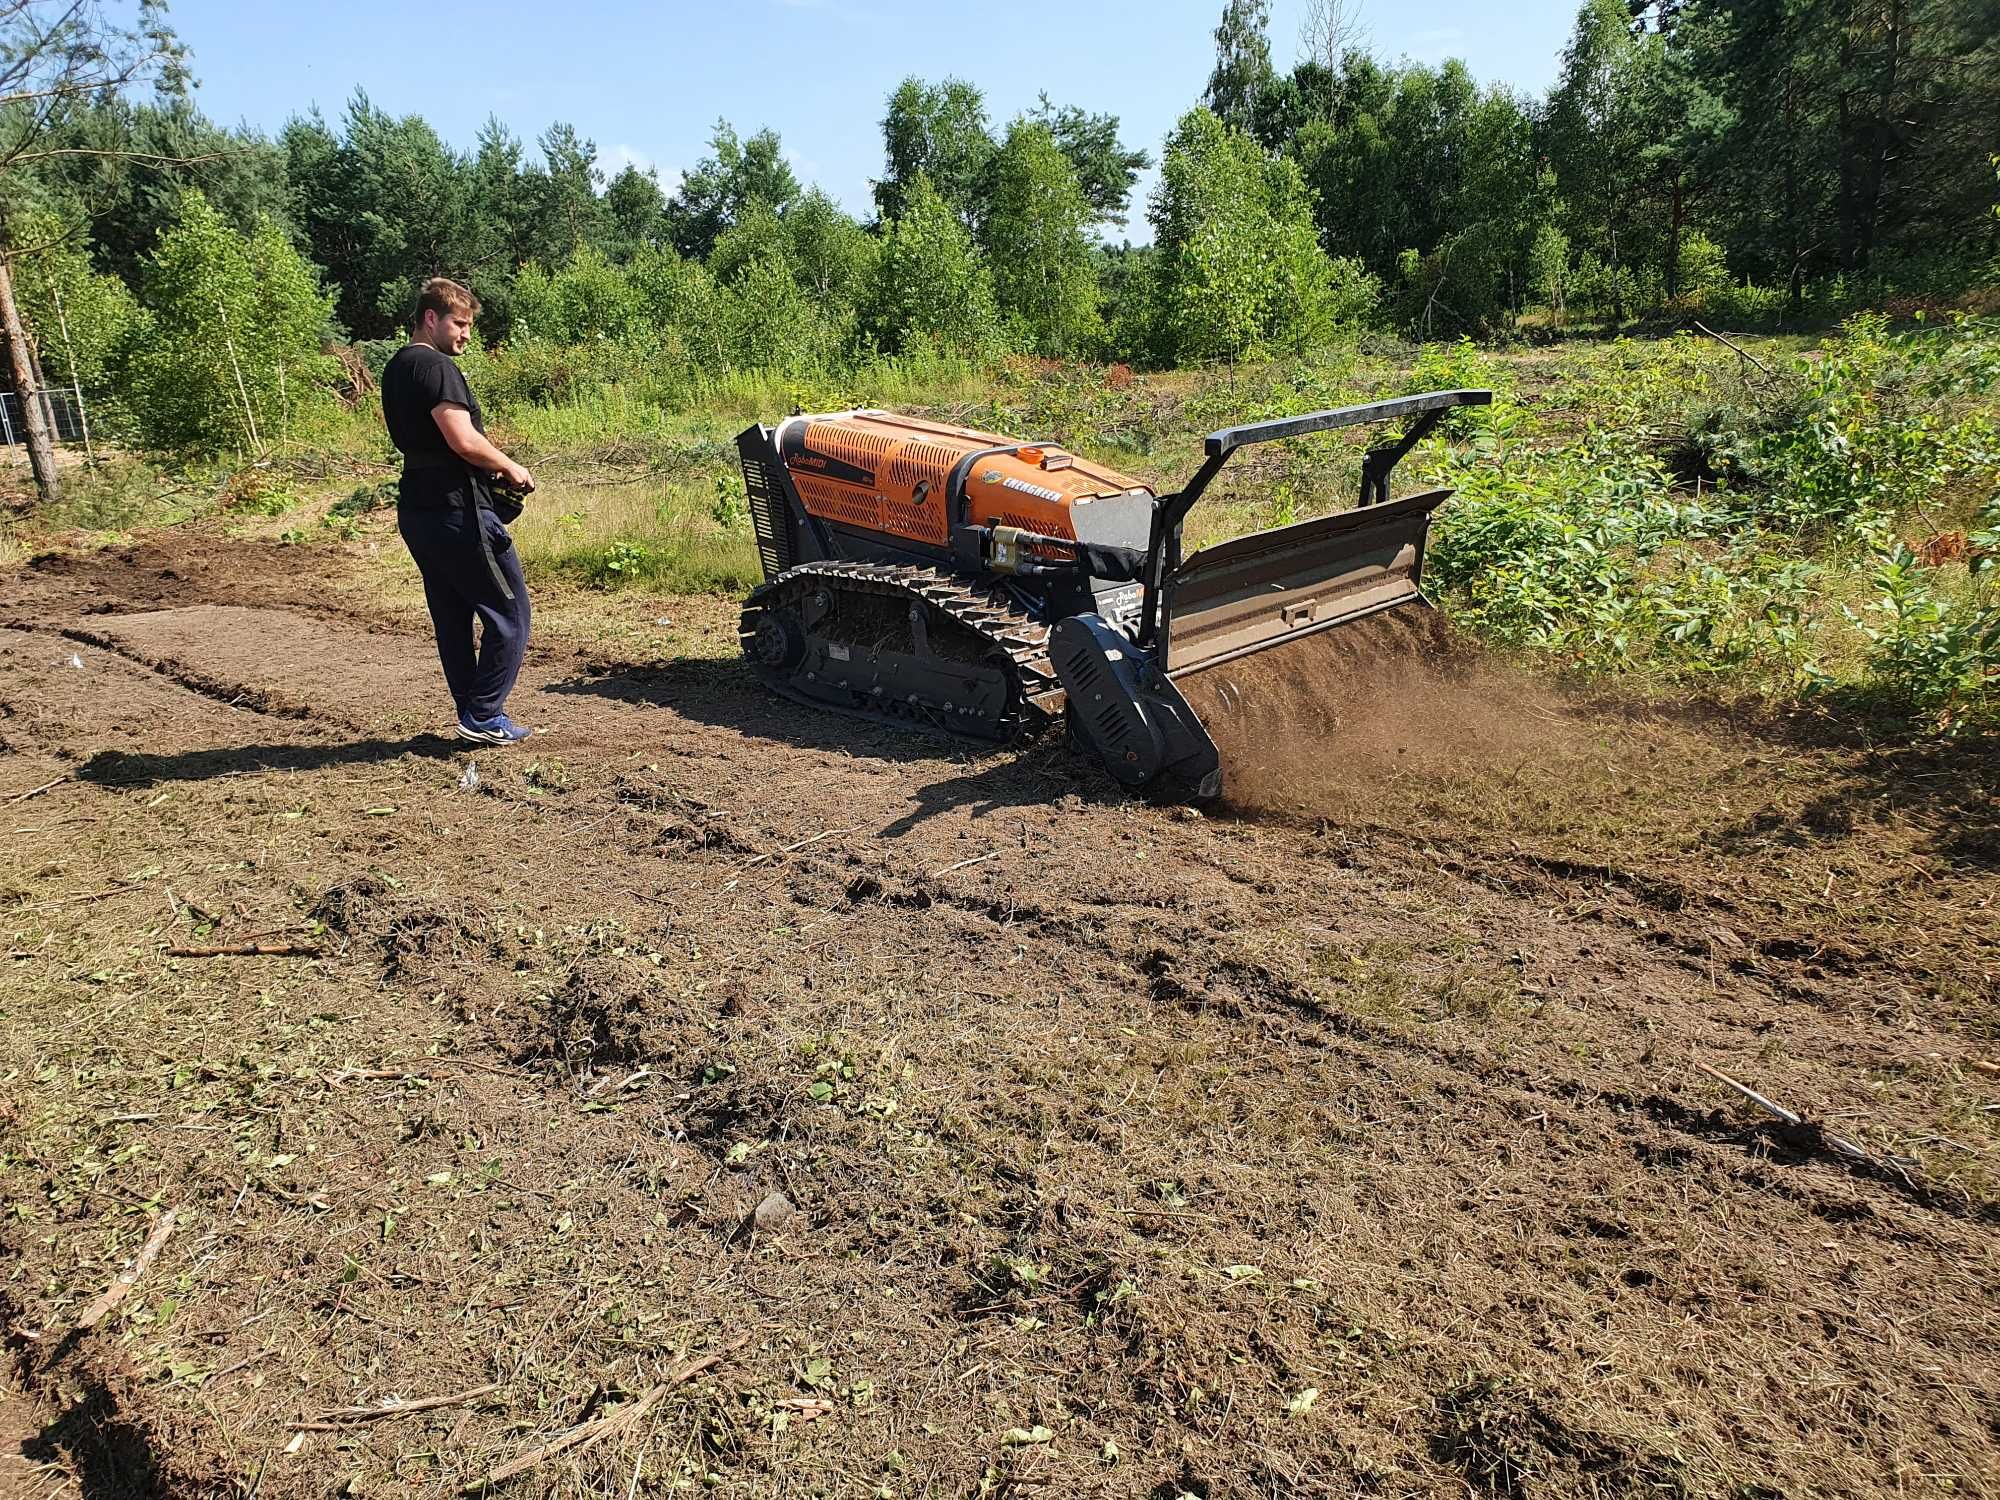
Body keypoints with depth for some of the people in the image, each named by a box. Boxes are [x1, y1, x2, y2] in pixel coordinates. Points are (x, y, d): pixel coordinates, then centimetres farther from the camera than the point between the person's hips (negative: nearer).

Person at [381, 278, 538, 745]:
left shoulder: (397, 368, 18)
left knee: (452, 618, 13)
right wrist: (510, 468, -7)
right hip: (458, 512, -10)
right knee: (509, 614, -1)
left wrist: (492, 469, 11)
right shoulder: (438, 367, -14)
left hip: (418, 510, 10)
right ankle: (484, 716, 0)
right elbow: (463, 440, -23)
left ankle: (472, 716, 18)